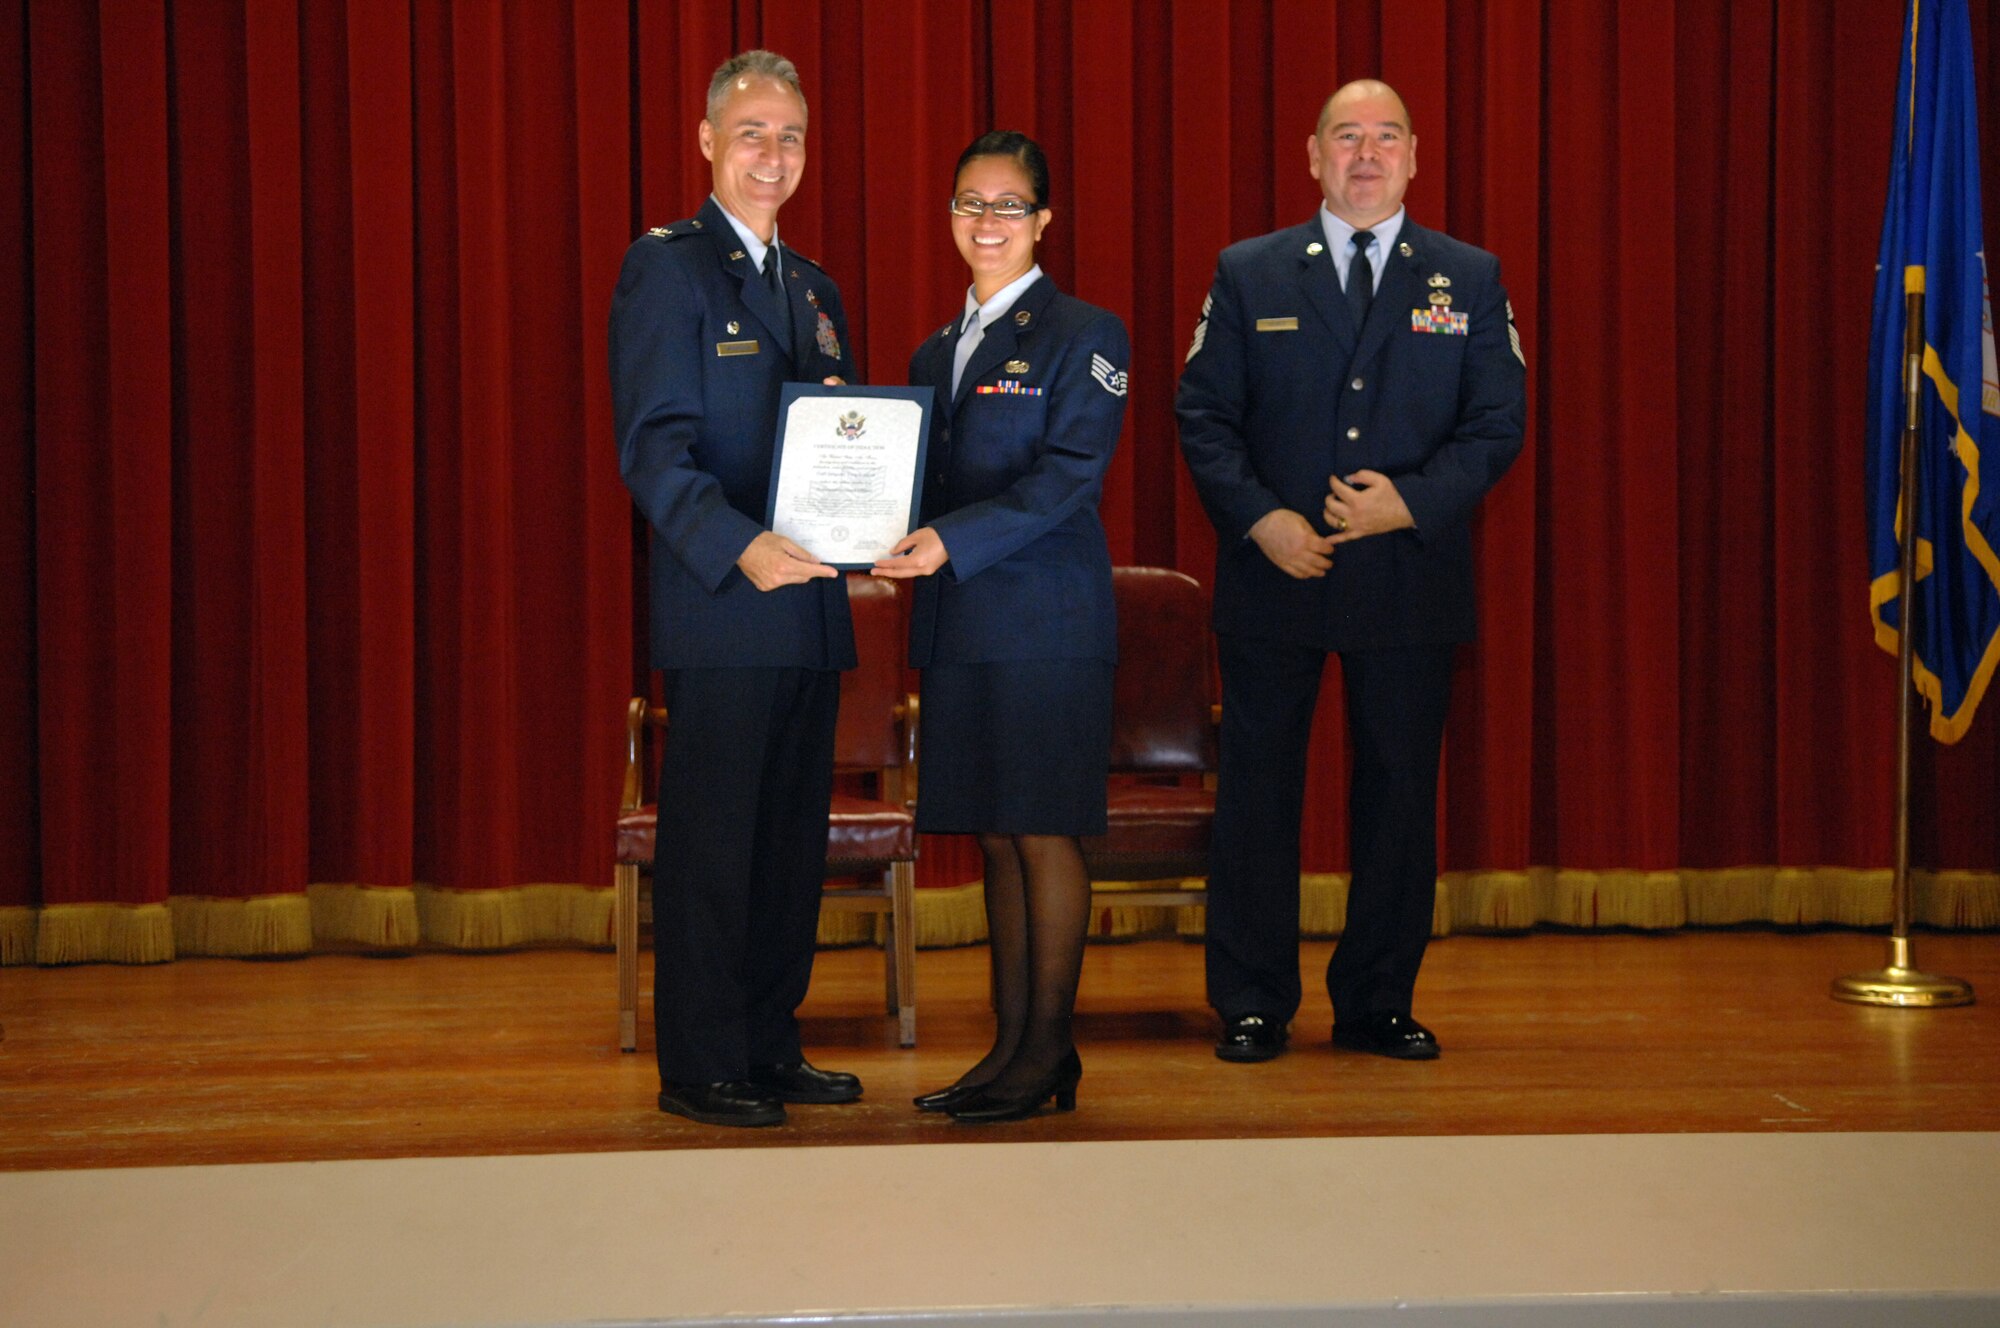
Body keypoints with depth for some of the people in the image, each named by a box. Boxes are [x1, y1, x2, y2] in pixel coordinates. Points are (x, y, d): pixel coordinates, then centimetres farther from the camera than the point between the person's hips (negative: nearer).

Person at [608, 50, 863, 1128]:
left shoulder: (813, 288, 19)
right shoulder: (667, 267, -4)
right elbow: (652, 444, -13)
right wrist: (740, 547, -27)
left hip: (810, 607, 7)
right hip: (718, 608, -7)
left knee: (793, 839, 11)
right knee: (711, 842, -3)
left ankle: (771, 1048, 20)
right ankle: (698, 1069, 6)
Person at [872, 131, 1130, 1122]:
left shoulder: (1082, 335, -2)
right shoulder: (936, 352, 19)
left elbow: (1067, 477, -13)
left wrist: (953, 541, -23)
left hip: (1045, 621, -6)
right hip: (959, 625, 7)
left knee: (1043, 831, -4)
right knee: (994, 837, 9)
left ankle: (1048, 1051, 4)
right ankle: (1010, 1044, 15)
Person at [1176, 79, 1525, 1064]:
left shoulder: (1469, 280, 7)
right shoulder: (1247, 274, 6)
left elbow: (1497, 423, 2)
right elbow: (1203, 415, 3)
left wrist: (1411, 500, -13)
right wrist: (1261, 519, -12)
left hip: (1411, 579, 1)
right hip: (1273, 574, 0)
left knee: (1400, 790, 6)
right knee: (1257, 789, 3)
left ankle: (1378, 1003, 18)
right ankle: (1252, 1005, 14)